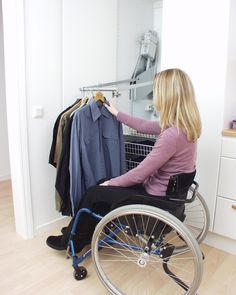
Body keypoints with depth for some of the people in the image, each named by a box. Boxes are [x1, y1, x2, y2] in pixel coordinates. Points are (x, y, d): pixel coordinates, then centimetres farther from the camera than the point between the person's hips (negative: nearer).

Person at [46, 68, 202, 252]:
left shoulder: (172, 134, -30)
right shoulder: (184, 124, -2)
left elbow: (139, 174, -23)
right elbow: (145, 126, 12)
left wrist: (110, 183, -7)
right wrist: (117, 114, 23)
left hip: (158, 199, -8)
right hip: (170, 190, 9)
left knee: (95, 193, 3)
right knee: (104, 185, 15)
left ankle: (70, 241, 26)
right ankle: (81, 232, 31)